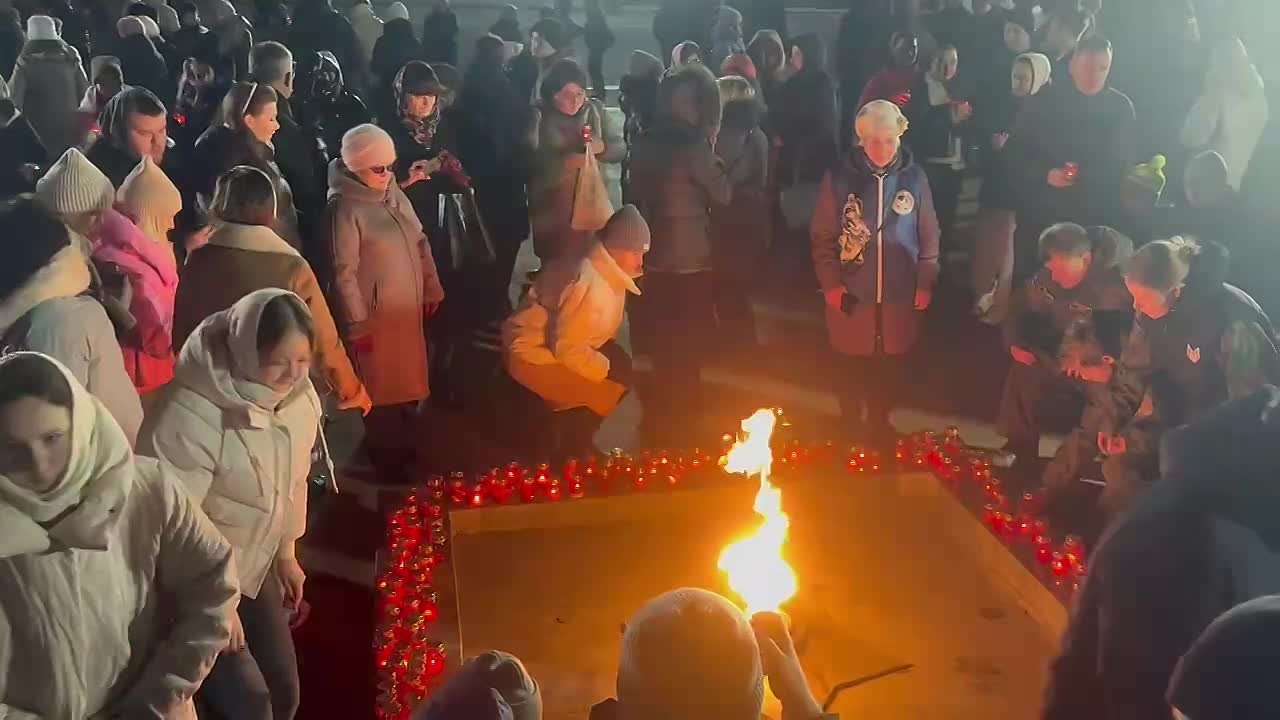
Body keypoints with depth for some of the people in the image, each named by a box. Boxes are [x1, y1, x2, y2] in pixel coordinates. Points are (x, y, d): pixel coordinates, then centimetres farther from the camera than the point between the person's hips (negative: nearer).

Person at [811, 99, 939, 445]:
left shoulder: (914, 177, -3)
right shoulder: (840, 178, -7)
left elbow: (929, 235, 5)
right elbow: (822, 236, -2)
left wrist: (925, 282, 3)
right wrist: (830, 283, -6)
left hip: (899, 294, 1)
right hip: (851, 293, -1)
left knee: (890, 362, 12)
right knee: (850, 362, 11)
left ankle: (880, 421, 32)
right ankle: (850, 421, 31)